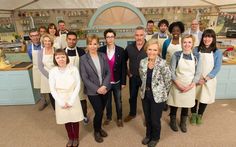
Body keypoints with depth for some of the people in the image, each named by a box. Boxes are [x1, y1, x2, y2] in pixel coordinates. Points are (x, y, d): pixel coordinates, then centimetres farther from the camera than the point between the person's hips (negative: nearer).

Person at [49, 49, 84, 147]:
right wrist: (61, 102, -10)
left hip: (73, 99, -1)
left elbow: (78, 86, -9)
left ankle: (76, 138, 37)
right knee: (66, 120, 15)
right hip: (61, 100, 1)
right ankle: (70, 138, 40)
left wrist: (71, 101, -13)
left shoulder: (74, 69, -11)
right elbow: (52, 89, -6)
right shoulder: (52, 71, -8)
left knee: (75, 119, 12)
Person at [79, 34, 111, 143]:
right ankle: (96, 131, 32)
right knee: (98, 112, 2)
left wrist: (104, 86, -14)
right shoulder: (83, 59, -10)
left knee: (101, 111, 16)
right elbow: (84, 78, -11)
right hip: (93, 91, -3)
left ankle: (99, 128, 44)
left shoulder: (103, 56, 0)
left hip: (104, 89, 3)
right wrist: (97, 89, -16)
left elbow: (108, 72, -1)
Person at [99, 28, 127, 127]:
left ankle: (119, 118, 36)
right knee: (107, 101, 18)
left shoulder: (121, 50, -7)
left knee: (118, 101, 15)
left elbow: (123, 67, -5)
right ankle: (108, 117, 40)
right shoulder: (101, 50, -6)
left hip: (117, 82, -1)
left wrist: (123, 82, -6)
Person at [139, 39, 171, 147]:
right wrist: (145, 88, 11)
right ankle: (148, 135, 45)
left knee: (155, 119, 12)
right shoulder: (142, 62, -4)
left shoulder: (162, 64, -19)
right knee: (147, 118, 20)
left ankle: (155, 137, 39)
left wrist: (163, 92, -2)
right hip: (145, 94, 4)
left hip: (158, 96, -4)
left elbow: (168, 80, -12)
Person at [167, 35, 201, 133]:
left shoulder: (196, 56, -1)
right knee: (174, 104, 11)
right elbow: (172, 71, -8)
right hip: (176, 85, -2)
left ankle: (183, 123, 39)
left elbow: (198, 73, -1)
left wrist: (191, 85, -12)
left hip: (190, 86, 2)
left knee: (186, 105, 15)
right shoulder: (176, 55, -7)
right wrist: (178, 84, -15)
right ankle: (173, 122, 36)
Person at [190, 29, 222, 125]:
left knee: (205, 98, 11)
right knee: (194, 96, 9)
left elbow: (217, 68, -7)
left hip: (209, 80, 0)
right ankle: (193, 114, 33)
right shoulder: (196, 50, -3)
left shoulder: (217, 52, -5)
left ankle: (200, 115, 36)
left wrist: (205, 79, -15)